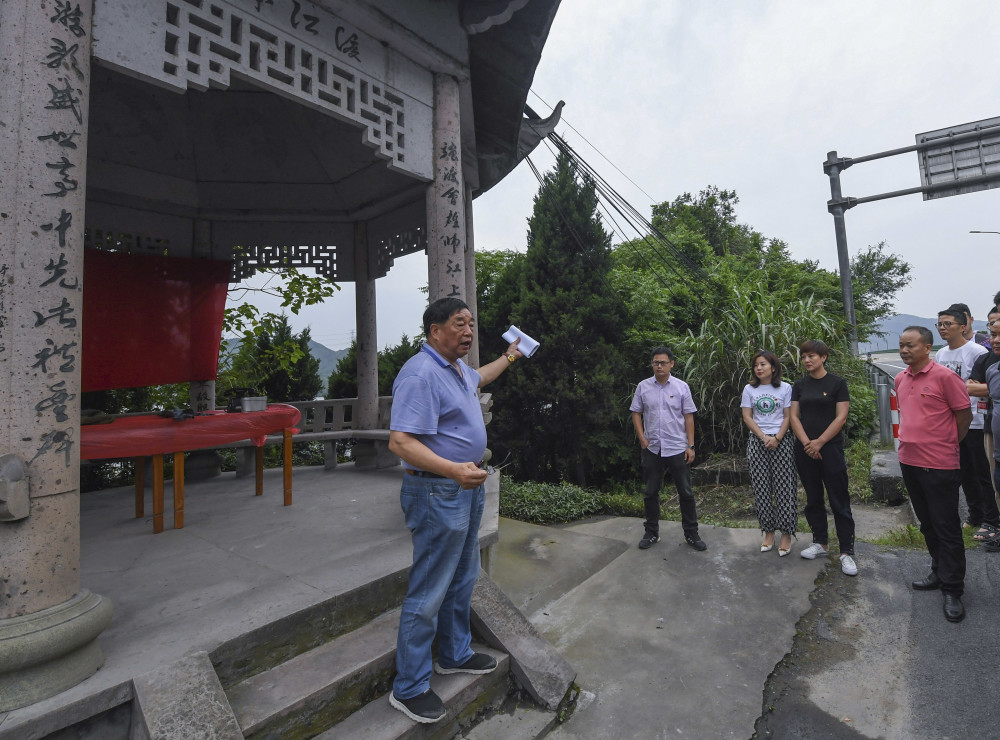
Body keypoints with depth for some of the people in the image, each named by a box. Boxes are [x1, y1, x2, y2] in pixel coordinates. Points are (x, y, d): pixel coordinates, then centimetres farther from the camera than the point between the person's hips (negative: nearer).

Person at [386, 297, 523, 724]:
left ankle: (455, 655, 42)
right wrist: (453, 469, -40)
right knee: (428, 594, 2)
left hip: (467, 486, 10)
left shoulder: (457, 367, 10)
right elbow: (400, 441, -29)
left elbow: (478, 379, 36)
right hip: (437, 493, -10)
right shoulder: (421, 373, -23)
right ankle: (408, 688, 21)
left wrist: (509, 357, 43)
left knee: (462, 580, 22)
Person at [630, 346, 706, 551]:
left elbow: (688, 417, 0)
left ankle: (691, 534, 22)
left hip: (677, 448, -1)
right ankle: (651, 533, 23)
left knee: (686, 492, 6)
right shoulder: (643, 387, 1)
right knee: (651, 492, 10)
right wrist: (642, 438, -4)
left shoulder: (681, 387, -1)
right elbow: (636, 413, 6)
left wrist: (690, 445, -3)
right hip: (652, 449, 1)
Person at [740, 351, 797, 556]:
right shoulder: (750, 389, 6)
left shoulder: (785, 388, 3)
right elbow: (747, 417, 2)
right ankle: (768, 531, 15)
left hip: (781, 441, -1)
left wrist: (777, 438, -13)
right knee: (761, 488, 3)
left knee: (784, 487, -2)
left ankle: (786, 534, 9)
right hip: (757, 441, 1)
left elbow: (788, 417, 0)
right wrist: (763, 437, -10)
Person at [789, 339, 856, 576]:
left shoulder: (837, 383, -3)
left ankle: (846, 552, 7)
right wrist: (806, 443, -8)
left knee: (840, 501, -1)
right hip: (805, 450, 4)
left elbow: (841, 417, -8)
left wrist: (819, 443, -12)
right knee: (813, 499, 12)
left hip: (830, 448, -4)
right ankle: (820, 542, 25)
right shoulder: (800, 385, 8)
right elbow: (794, 416, 4)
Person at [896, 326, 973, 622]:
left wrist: (947, 445, 1)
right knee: (927, 524, 18)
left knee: (947, 528, 3)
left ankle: (952, 590, 13)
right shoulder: (900, 379, 7)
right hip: (909, 462, 6)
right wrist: (913, 441, 15)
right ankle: (939, 573, 34)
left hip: (939, 465, -6)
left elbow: (964, 415, -6)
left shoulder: (944, 376, -12)